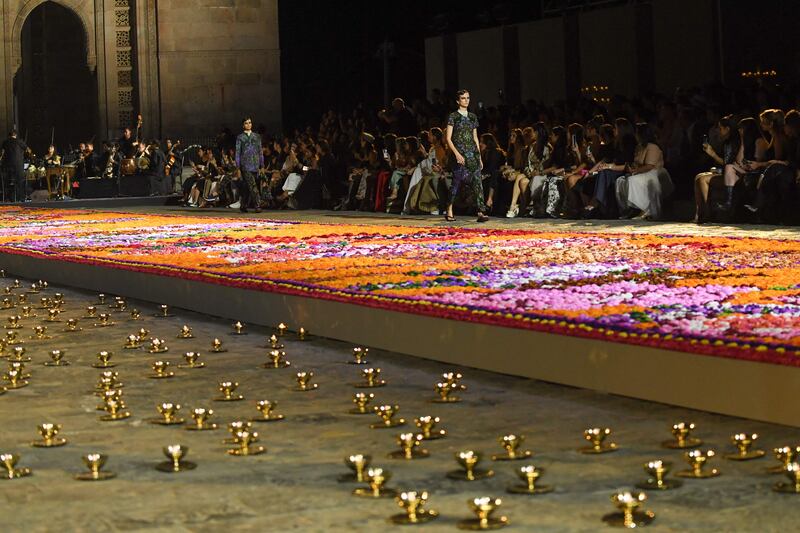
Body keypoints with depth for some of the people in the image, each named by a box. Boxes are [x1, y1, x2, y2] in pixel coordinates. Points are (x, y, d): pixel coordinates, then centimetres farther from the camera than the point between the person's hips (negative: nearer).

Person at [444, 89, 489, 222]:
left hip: (472, 153, 5)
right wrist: (457, 153, -16)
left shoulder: (472, 117, 15)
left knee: (477, 182, -7)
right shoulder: (453, 116, -1)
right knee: (457, 182, -4)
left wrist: (479, 156, 15)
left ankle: (481, 212, -14)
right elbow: (448, 138, -5)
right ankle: (449, 211, 11)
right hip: (460, 154, -5)